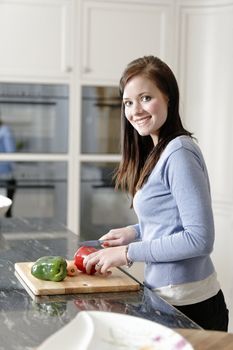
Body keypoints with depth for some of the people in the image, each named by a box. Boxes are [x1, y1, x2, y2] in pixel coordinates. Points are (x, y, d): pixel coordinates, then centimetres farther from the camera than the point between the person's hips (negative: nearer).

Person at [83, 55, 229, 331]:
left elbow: (200, 238, -22)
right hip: (166, 297, 8)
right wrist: (134, 232, 5)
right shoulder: (157, 153, 8)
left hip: (188, 305, -8)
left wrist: (129, 252, -17)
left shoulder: (179, 153, -19)